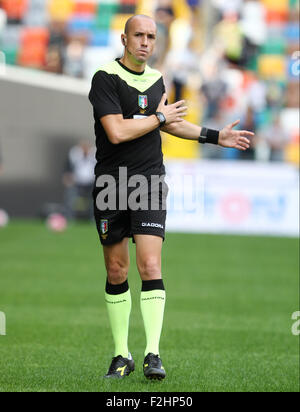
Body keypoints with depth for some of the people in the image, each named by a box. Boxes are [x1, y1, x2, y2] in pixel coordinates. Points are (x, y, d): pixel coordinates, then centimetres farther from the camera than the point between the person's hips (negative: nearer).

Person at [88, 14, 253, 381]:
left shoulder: (155, 79, 10)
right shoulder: (105, 79, -8)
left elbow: (170, 123, 28)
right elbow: (117, 132, -20)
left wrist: (215, 136, 26)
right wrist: (158, 117, -8)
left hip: (149, 184, 3)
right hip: (111, 184, -3)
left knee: (150, 265, -12)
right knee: (116, 272, 5)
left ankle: (153, 354, -13)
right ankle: (121, 355, 15)